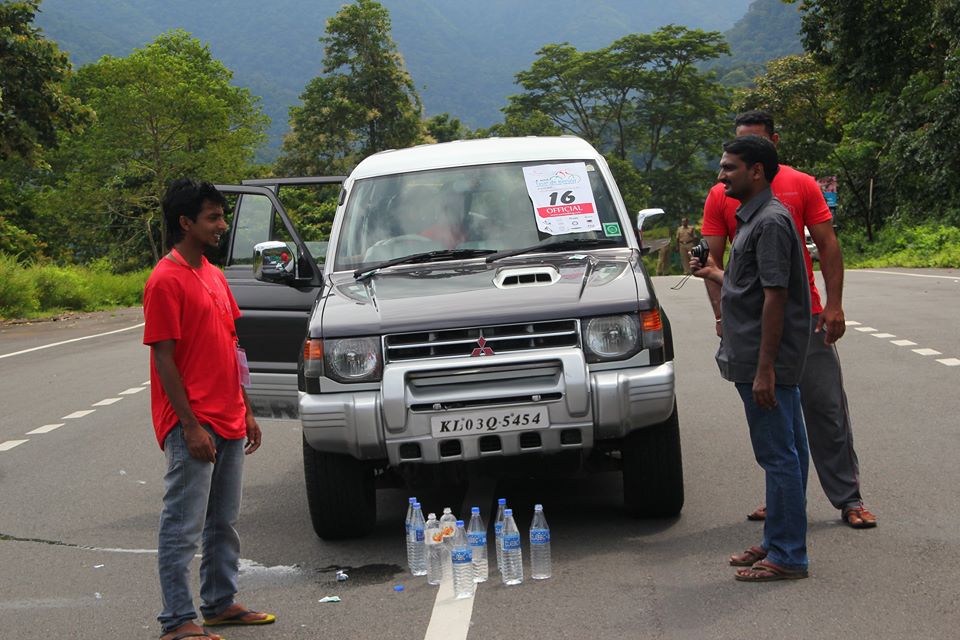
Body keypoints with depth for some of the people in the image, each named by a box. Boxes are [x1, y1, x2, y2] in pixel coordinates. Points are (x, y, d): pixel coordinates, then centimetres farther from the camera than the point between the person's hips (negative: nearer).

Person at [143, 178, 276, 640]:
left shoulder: (214, 276, 14)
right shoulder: (166, 280, -13)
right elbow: (164, 359, -16)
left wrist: (245, 411, 17)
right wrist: (190, 425, -19)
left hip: (228, 424, 9)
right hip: (192, 426, -9)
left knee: (223, 522, 16)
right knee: (184, 525, -4)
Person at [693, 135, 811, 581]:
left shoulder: (771, 222, -16)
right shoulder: (752, 218, 16)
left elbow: (775, 296, -21)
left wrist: (765, 368, -23)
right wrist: (716, 276, 25)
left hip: (765, 362, -10)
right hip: (757, 361, 10)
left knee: (778, 455, -5)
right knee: (785, 453, 15)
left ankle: (787, 556, 0)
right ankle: (779, 543, 23)